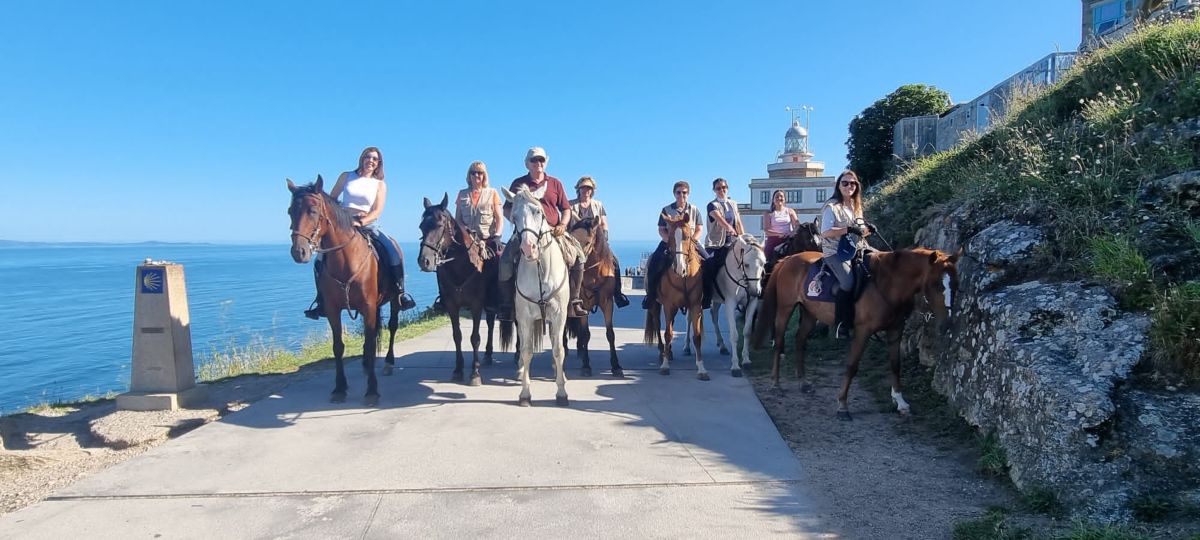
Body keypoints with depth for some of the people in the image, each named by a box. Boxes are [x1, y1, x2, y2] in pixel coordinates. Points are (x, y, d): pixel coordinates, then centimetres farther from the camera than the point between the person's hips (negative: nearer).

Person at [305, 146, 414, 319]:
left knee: (394, 250, -25)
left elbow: (377, 211, -4)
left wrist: (361, 222, -21)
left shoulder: (380, 184, 7)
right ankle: (321, 301, -4)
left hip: (368, 225, -1)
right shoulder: (346, 176, 10)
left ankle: (401, 292, -13)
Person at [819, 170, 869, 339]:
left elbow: (860, 232, 21)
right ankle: (842, 324, -18)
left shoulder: (856, 207, 16)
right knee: (848, 281, -29)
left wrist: (868, 230, 0)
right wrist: (848, 229, -21)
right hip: (835, 252, -8)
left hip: (855, 250, 8)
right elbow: (825, 232, -15)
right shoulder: (832, 206, -7)